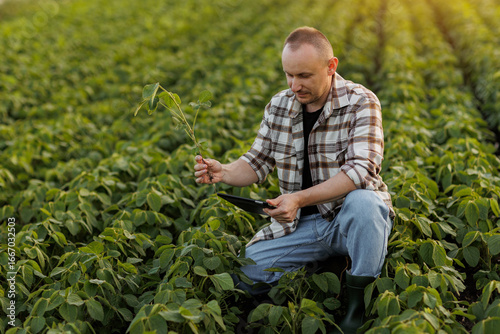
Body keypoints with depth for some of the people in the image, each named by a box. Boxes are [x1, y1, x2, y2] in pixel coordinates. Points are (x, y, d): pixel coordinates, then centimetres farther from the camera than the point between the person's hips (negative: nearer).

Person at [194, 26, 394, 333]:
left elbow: (361, 169, -26)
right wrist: (224, 173, -15)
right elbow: (258, 163, 8)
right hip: (300, 225, 4)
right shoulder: (279, 106, 3)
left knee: (362, 202, -39)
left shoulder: (360, 103, -13)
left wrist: (300, 198, -37)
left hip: (350, 218, -4)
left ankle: (359, 302, -17)